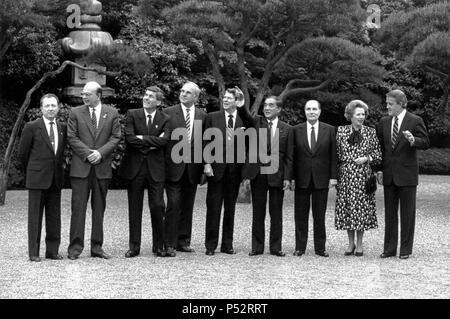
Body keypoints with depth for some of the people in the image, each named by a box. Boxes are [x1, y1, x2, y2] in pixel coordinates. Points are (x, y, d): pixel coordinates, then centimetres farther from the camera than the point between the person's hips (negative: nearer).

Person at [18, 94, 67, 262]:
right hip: (37, 178, -4)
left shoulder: (63, 128, 9)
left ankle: (52, 250, 14)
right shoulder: (31, 127, -3)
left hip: (56, 179, 4)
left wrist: (57, 169, 13)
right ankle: (33, 252, 5)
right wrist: (31, 172, 10)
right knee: (35, 216, 0)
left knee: (54, 217, 7)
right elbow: (22, 153, 3)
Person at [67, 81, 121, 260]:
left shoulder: (112, 113, 7)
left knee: (99, 208, 6)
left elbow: (115, 137, 2)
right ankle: (75, 247, 1)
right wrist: (87, 153, -12)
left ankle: (97, 247, 13)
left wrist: (100, 152, -11)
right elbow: (71, 137, 0)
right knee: (78, 207, -3)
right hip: (81, 166, -1)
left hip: (102, 167, 1)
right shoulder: (75, 113, 5)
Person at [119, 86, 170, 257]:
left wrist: (142, 138, -13)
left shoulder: (165, 119, 4)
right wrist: (151, 143, -10)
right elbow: (129, 138, -10)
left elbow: (163, 141, -12)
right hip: (134, 166, 0)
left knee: (157, 207, -2)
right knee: (134, 209, 6)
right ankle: (134, 247, 14)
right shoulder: (132, 114, 3)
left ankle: (159, 246, 11)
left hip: (155, 168, 0)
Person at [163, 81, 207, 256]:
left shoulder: (202, 116, 8)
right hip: (174, 166, -3)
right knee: (173, 205, -6)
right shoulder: (168, 113, 0)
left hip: (192, 167, 3)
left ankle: (183, 241, 19)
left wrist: (205, 165, 2)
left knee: (187, 207, 9)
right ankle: (170, 244, 0)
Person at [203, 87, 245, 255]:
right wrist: (207, 163, -7)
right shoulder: (212, 117, 3)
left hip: (234, 169, 1)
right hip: (216, 167, -1)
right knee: (213, 206, 2)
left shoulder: (244, 120, 4)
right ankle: (210, 245, 8)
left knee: (230, 207, 8)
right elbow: (206, 142, 1)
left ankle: (227, 244, 16)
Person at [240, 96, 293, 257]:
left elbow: (289, 156, 3)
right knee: (258, 212, 7)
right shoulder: (256, 122, 5)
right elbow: (246, 118, -17)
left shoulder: (287, 129, 5)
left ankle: (276, 247, 14)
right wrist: (240, 105, -38)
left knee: (276, 213, 6)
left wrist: (287, 177, -4)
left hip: (277, 175, 0)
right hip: (258, 174, 0)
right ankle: (257, 247, 13)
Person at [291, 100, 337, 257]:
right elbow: (292, 155, 3)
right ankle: (300, 247, 11)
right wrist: (291, 177, -3)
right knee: (301, 215, 5)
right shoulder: (296, 130, 4)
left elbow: (333, 155, 4)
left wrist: (333, 176, -2)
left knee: (320, 215, 5)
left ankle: (320, 247, 12)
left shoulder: (329, 130, 4)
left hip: (321, 179, 0)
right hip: (301, 179, 0)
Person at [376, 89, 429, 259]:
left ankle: (405, 249, 10)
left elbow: (425, 143, -5)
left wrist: (413, 140, -26)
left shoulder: (415, 121, -5)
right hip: (389, 175, 4)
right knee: (389, 213, 8)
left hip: (407, 175, -4)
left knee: (407, 213, 3)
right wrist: (379, 169, 5)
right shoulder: (383, 122, 8)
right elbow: (380, 147, 12)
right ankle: (389, 248, 15)